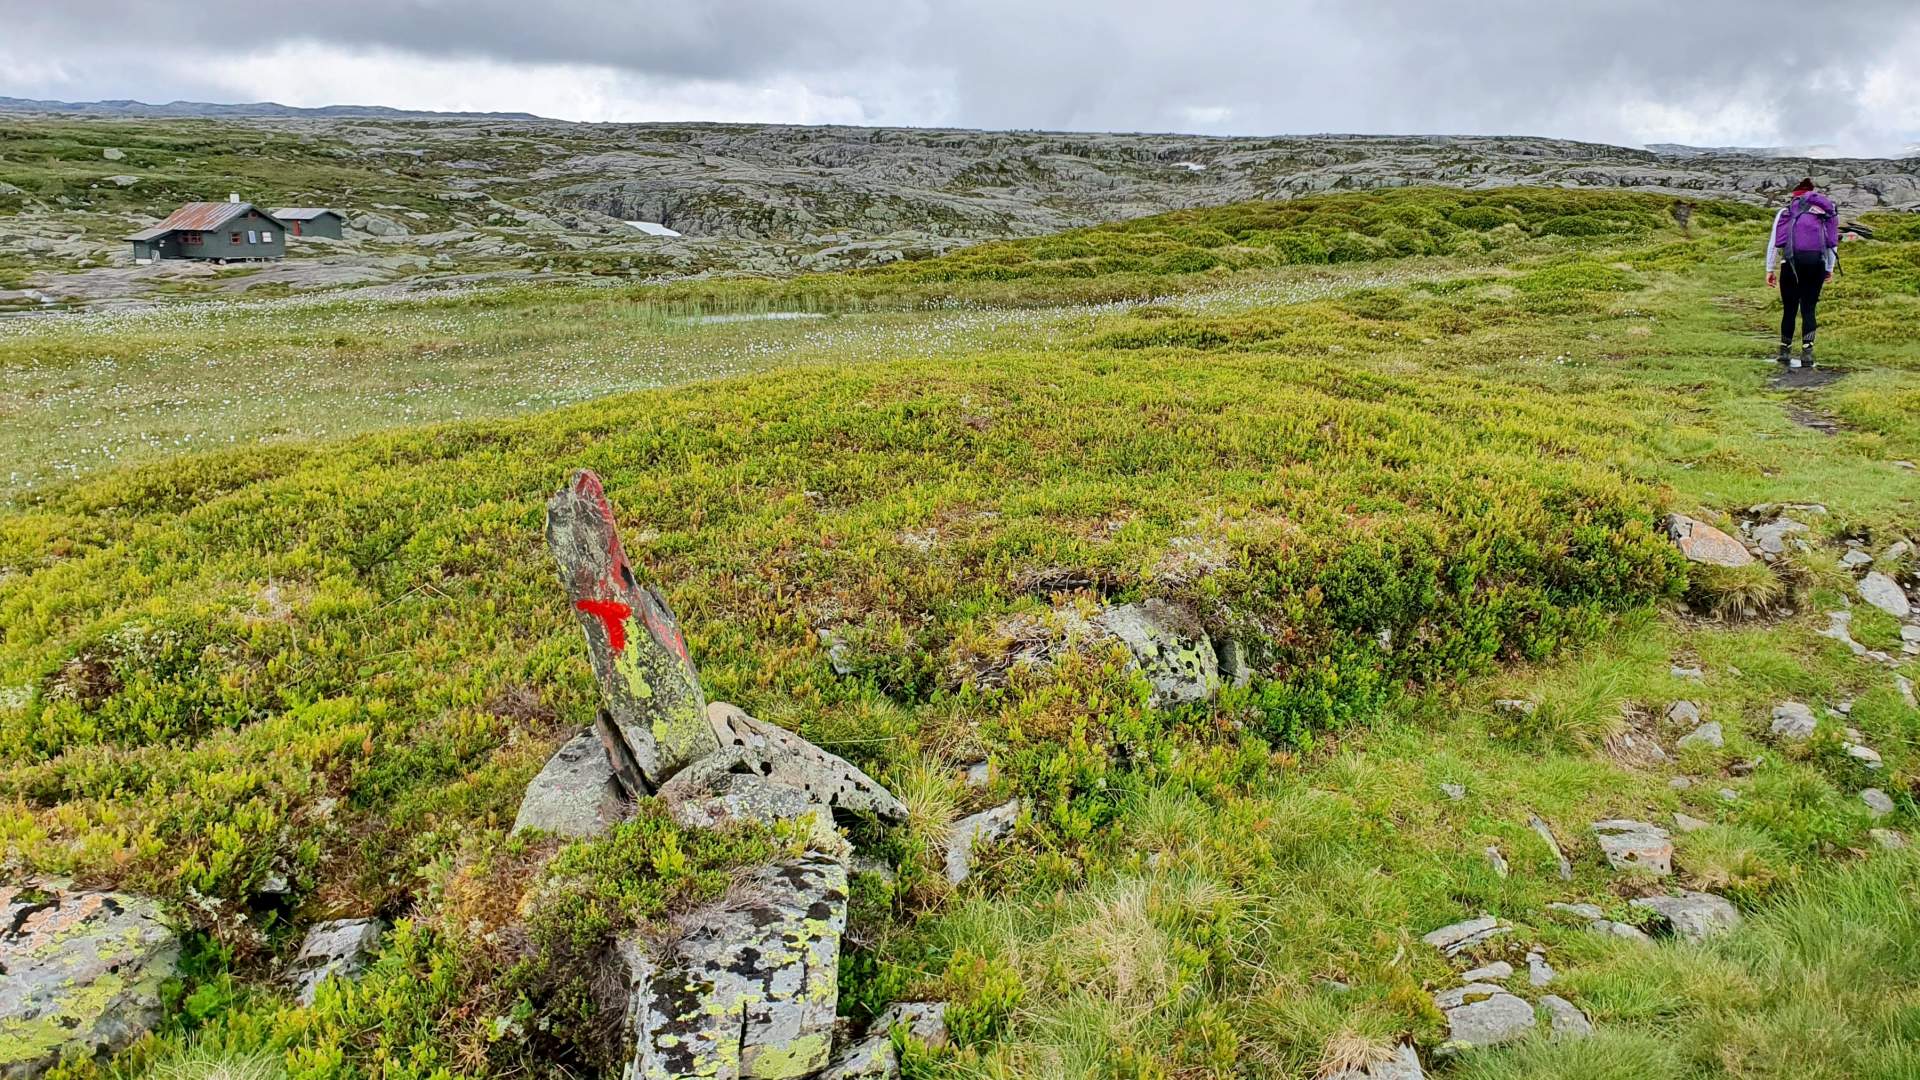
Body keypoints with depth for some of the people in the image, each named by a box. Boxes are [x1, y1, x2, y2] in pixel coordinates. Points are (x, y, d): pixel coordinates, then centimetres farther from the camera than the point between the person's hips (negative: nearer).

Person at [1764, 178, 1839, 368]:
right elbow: (1833, 243, 18)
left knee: (1789, 308, 9)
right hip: (1816, 262, 1)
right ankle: (1807, 353, -3)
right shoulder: (1825, 212, 21)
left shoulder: (1785, 211, 16)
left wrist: (1770, 269, 13)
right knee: (1809, 309, 5)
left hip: (1792, 261, -1)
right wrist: (1829, 269, 26)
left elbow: (1773, 242, 10)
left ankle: (1785, 352, 15)